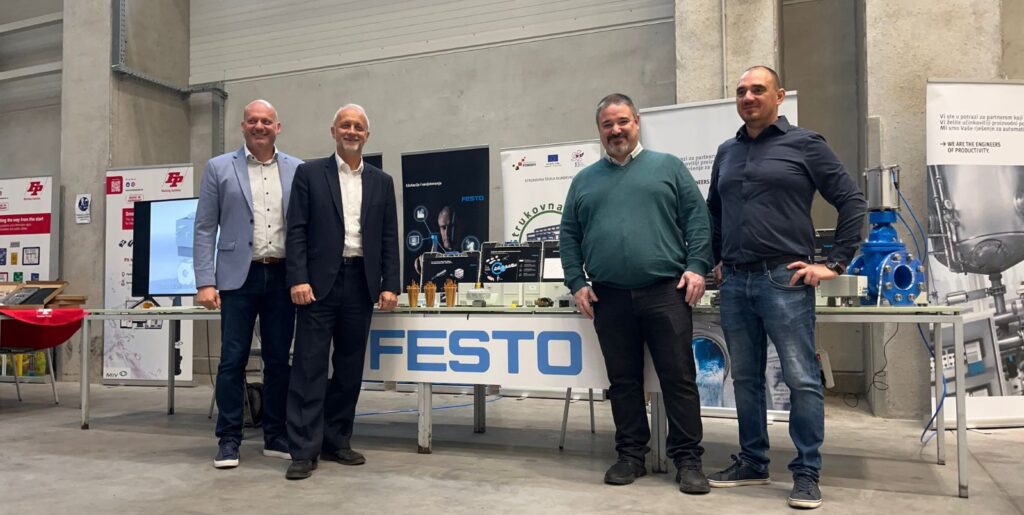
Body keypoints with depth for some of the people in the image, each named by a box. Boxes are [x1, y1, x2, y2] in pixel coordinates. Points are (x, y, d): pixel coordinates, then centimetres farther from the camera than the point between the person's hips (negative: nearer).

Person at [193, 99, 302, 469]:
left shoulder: (298, 170, 8)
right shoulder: (219, 168, 5)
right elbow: (204, 228, 2)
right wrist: (205, 282, -6)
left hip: (283, 277, 2)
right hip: (240, 276, -1)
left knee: (279, 361, 8)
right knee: (233, 360, 2)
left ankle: (275, 437, 19)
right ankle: (228, 440, 13)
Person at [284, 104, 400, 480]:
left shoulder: (382, 182, 12)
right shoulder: (310, 173, 4)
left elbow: (389, 238, 9)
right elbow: (296, 231, -2)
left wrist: (390, 285, 1)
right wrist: (298, 279, -12)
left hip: (360, 283, 3)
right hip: (320, 281, -3)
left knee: (350, 367, 8)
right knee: (310, 367, -3)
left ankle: (336, 442, 20)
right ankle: (304, 450, 3)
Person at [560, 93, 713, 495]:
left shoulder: (668, 167, 8)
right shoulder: (584, 180, 15)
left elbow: (698, 219, 3)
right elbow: (569, 235, 13)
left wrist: (696, 267, -8)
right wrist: (576, 282, 3)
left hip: (666, 292, -2)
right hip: (610, 298, 3)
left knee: (679, 379, 1)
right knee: (623, 381, 10)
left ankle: (688, 459, 11)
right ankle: (631, 455, 21)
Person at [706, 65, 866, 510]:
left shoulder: (804, 144, 0)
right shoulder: (726, 152, 15)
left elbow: (852, 201, -2)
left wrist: (835, 263, -6)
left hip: (784, 279, -5)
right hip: (734, 282, 5)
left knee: (802, 380, -2)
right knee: (745, 379, 12)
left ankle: (806, 474, 11)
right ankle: (752, 462, 24)